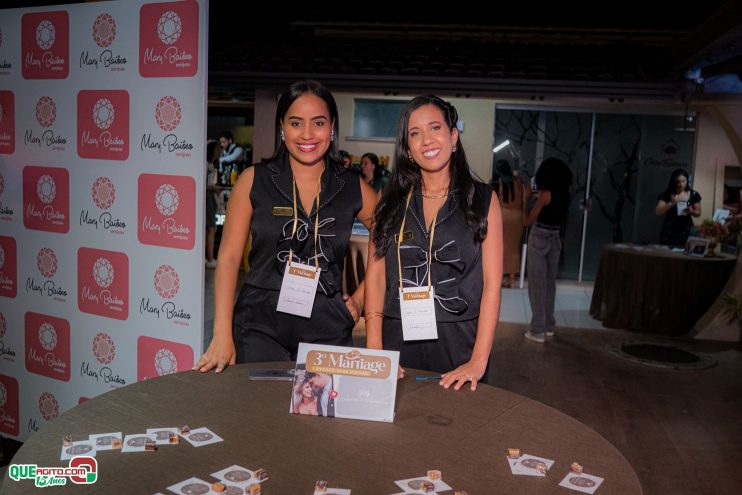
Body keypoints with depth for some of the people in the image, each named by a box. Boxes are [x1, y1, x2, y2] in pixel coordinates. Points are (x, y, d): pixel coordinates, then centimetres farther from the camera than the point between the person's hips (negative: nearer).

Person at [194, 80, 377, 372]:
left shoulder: (353, 190, 3)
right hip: (260, 327, -1)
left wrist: (360, 299, 5)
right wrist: (222, 335, -10)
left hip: (327, 330, 1)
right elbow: (229, 257, -3)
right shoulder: (254, 181, 0)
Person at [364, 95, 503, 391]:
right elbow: (376, 275, 1)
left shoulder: (482, 199, 1)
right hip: (398, 340, 1)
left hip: (459, 343, -1)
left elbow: (492, 283, -4)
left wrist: (479, 360, -13)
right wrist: (374, 352, -9)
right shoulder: (391, 201, 5)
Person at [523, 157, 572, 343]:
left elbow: (528, 221, -12)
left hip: (539, 239, -7)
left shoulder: (546, 194, -15)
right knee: (550, 283, 16)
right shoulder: (565, 195, 5)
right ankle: (549, 325, 24)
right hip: (555, 239, 7)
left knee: (537, 284, -2)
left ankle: (538, 330, 1)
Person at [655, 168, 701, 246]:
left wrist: (691, 211, -10)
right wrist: (671, 203, -22)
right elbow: (657, 212, -12)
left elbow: (698, 213, 11)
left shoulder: (693, 195, 2)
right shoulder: (667, 194, -4)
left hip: (686, 232, 1)